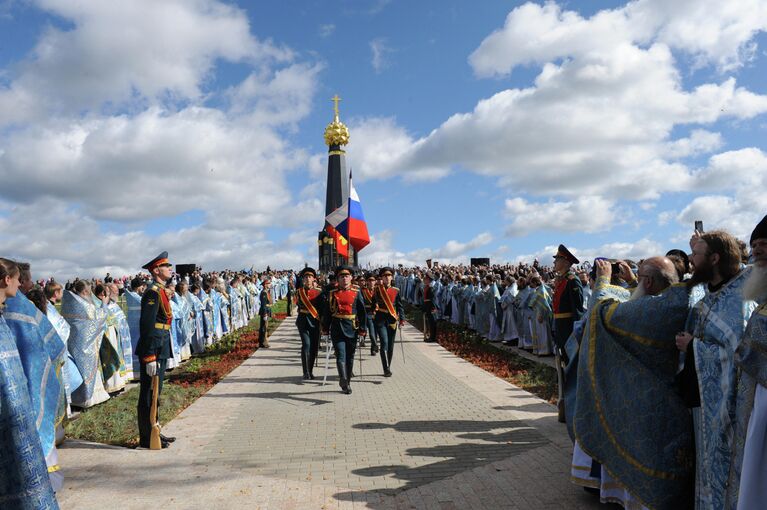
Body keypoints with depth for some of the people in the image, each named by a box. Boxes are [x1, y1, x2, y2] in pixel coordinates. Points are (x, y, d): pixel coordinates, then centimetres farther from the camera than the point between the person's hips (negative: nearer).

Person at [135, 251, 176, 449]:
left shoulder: (160, 291, 15)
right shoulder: (153, 293, -16)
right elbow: (147, 327, -21)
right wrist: (150, 358, -23)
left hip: (161, 351, 10)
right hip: (154, 352, -10)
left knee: (155, 394, 17)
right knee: (149, 395, 0)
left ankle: (153, 432, 28)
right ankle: (147, 438, 9)